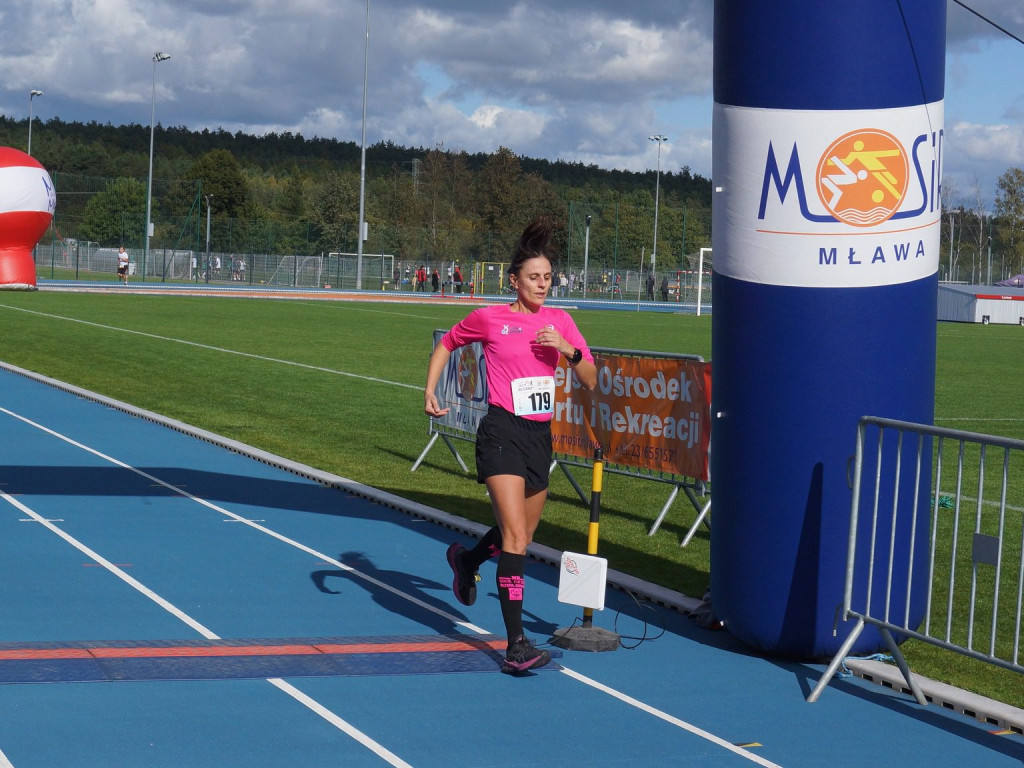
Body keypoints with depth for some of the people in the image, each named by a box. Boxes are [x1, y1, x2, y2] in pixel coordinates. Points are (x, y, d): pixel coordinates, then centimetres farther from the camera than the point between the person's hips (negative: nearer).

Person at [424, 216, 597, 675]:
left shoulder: (560, 322, 8)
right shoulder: (489, 318, -2)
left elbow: (590, 381, 7)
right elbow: (447, 344, 15)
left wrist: (569, 350, -11)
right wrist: (430, 392, 5)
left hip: (541, 435, 6)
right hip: (502, 432, -6)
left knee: (521, 536, 19)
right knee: (516, 537, -17)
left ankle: (466, 560, 52)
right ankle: (516, 644, -18)